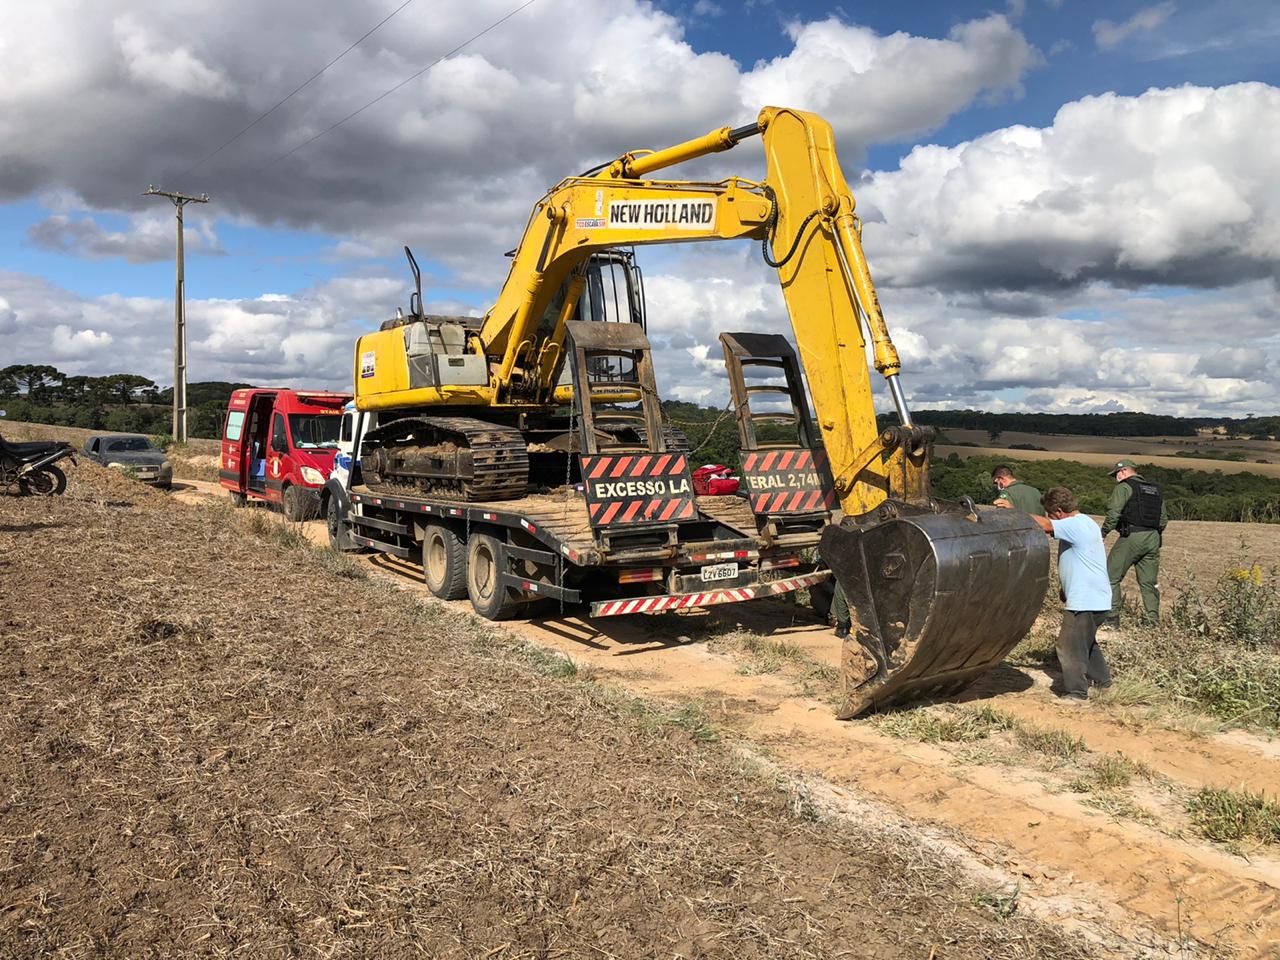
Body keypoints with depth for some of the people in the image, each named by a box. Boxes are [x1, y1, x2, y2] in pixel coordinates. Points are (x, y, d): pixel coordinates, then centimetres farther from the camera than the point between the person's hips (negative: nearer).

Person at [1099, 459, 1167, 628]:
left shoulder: (1124, 487, -2)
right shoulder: (1155, 489, 20)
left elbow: (1113, 513, -13)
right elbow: (1164, 519, 18)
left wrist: (1102, 534, -7)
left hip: (1132, 537, -7)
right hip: (1153, 539, 7)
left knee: (1111, 577, 0)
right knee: (1149, 582, 11)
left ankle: (1111, 619, -4)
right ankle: (1152, 620, 8)